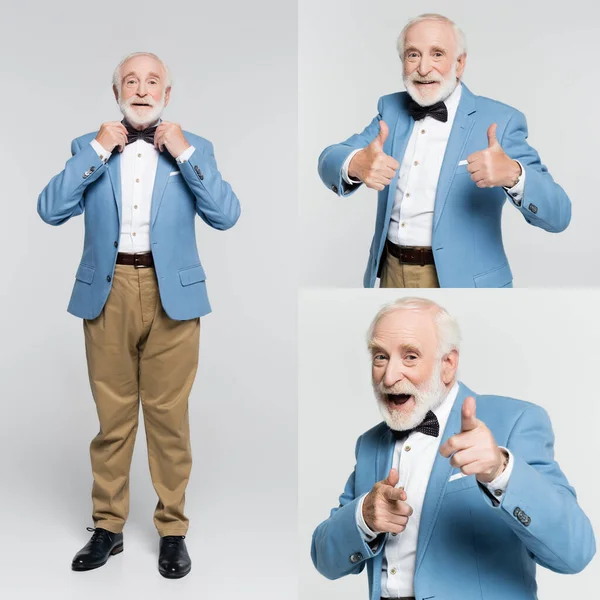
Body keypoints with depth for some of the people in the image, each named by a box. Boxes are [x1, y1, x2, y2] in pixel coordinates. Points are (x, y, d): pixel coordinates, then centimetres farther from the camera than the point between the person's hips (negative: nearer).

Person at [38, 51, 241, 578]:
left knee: (170, 415, 3)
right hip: (107, 293, 1)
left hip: (172, 293, -1)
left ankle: (173, 529, 16)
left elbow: (227, 215, -5)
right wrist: (97, 151, -7)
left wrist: (184, 153, -9)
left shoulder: (194, 148, 8)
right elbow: (50, 211, -4)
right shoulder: (88, 147, 10)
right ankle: (108, 526, 21)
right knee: (112, 416, 7)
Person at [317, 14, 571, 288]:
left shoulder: (499, 121, -10)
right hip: (391, 273, 4)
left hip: (461, 281, -4)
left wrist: (513, 174, -37)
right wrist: (354, 164, -29)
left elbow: (557, 215, -16)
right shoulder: (391, 108, 5)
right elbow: (329, 160, -6)